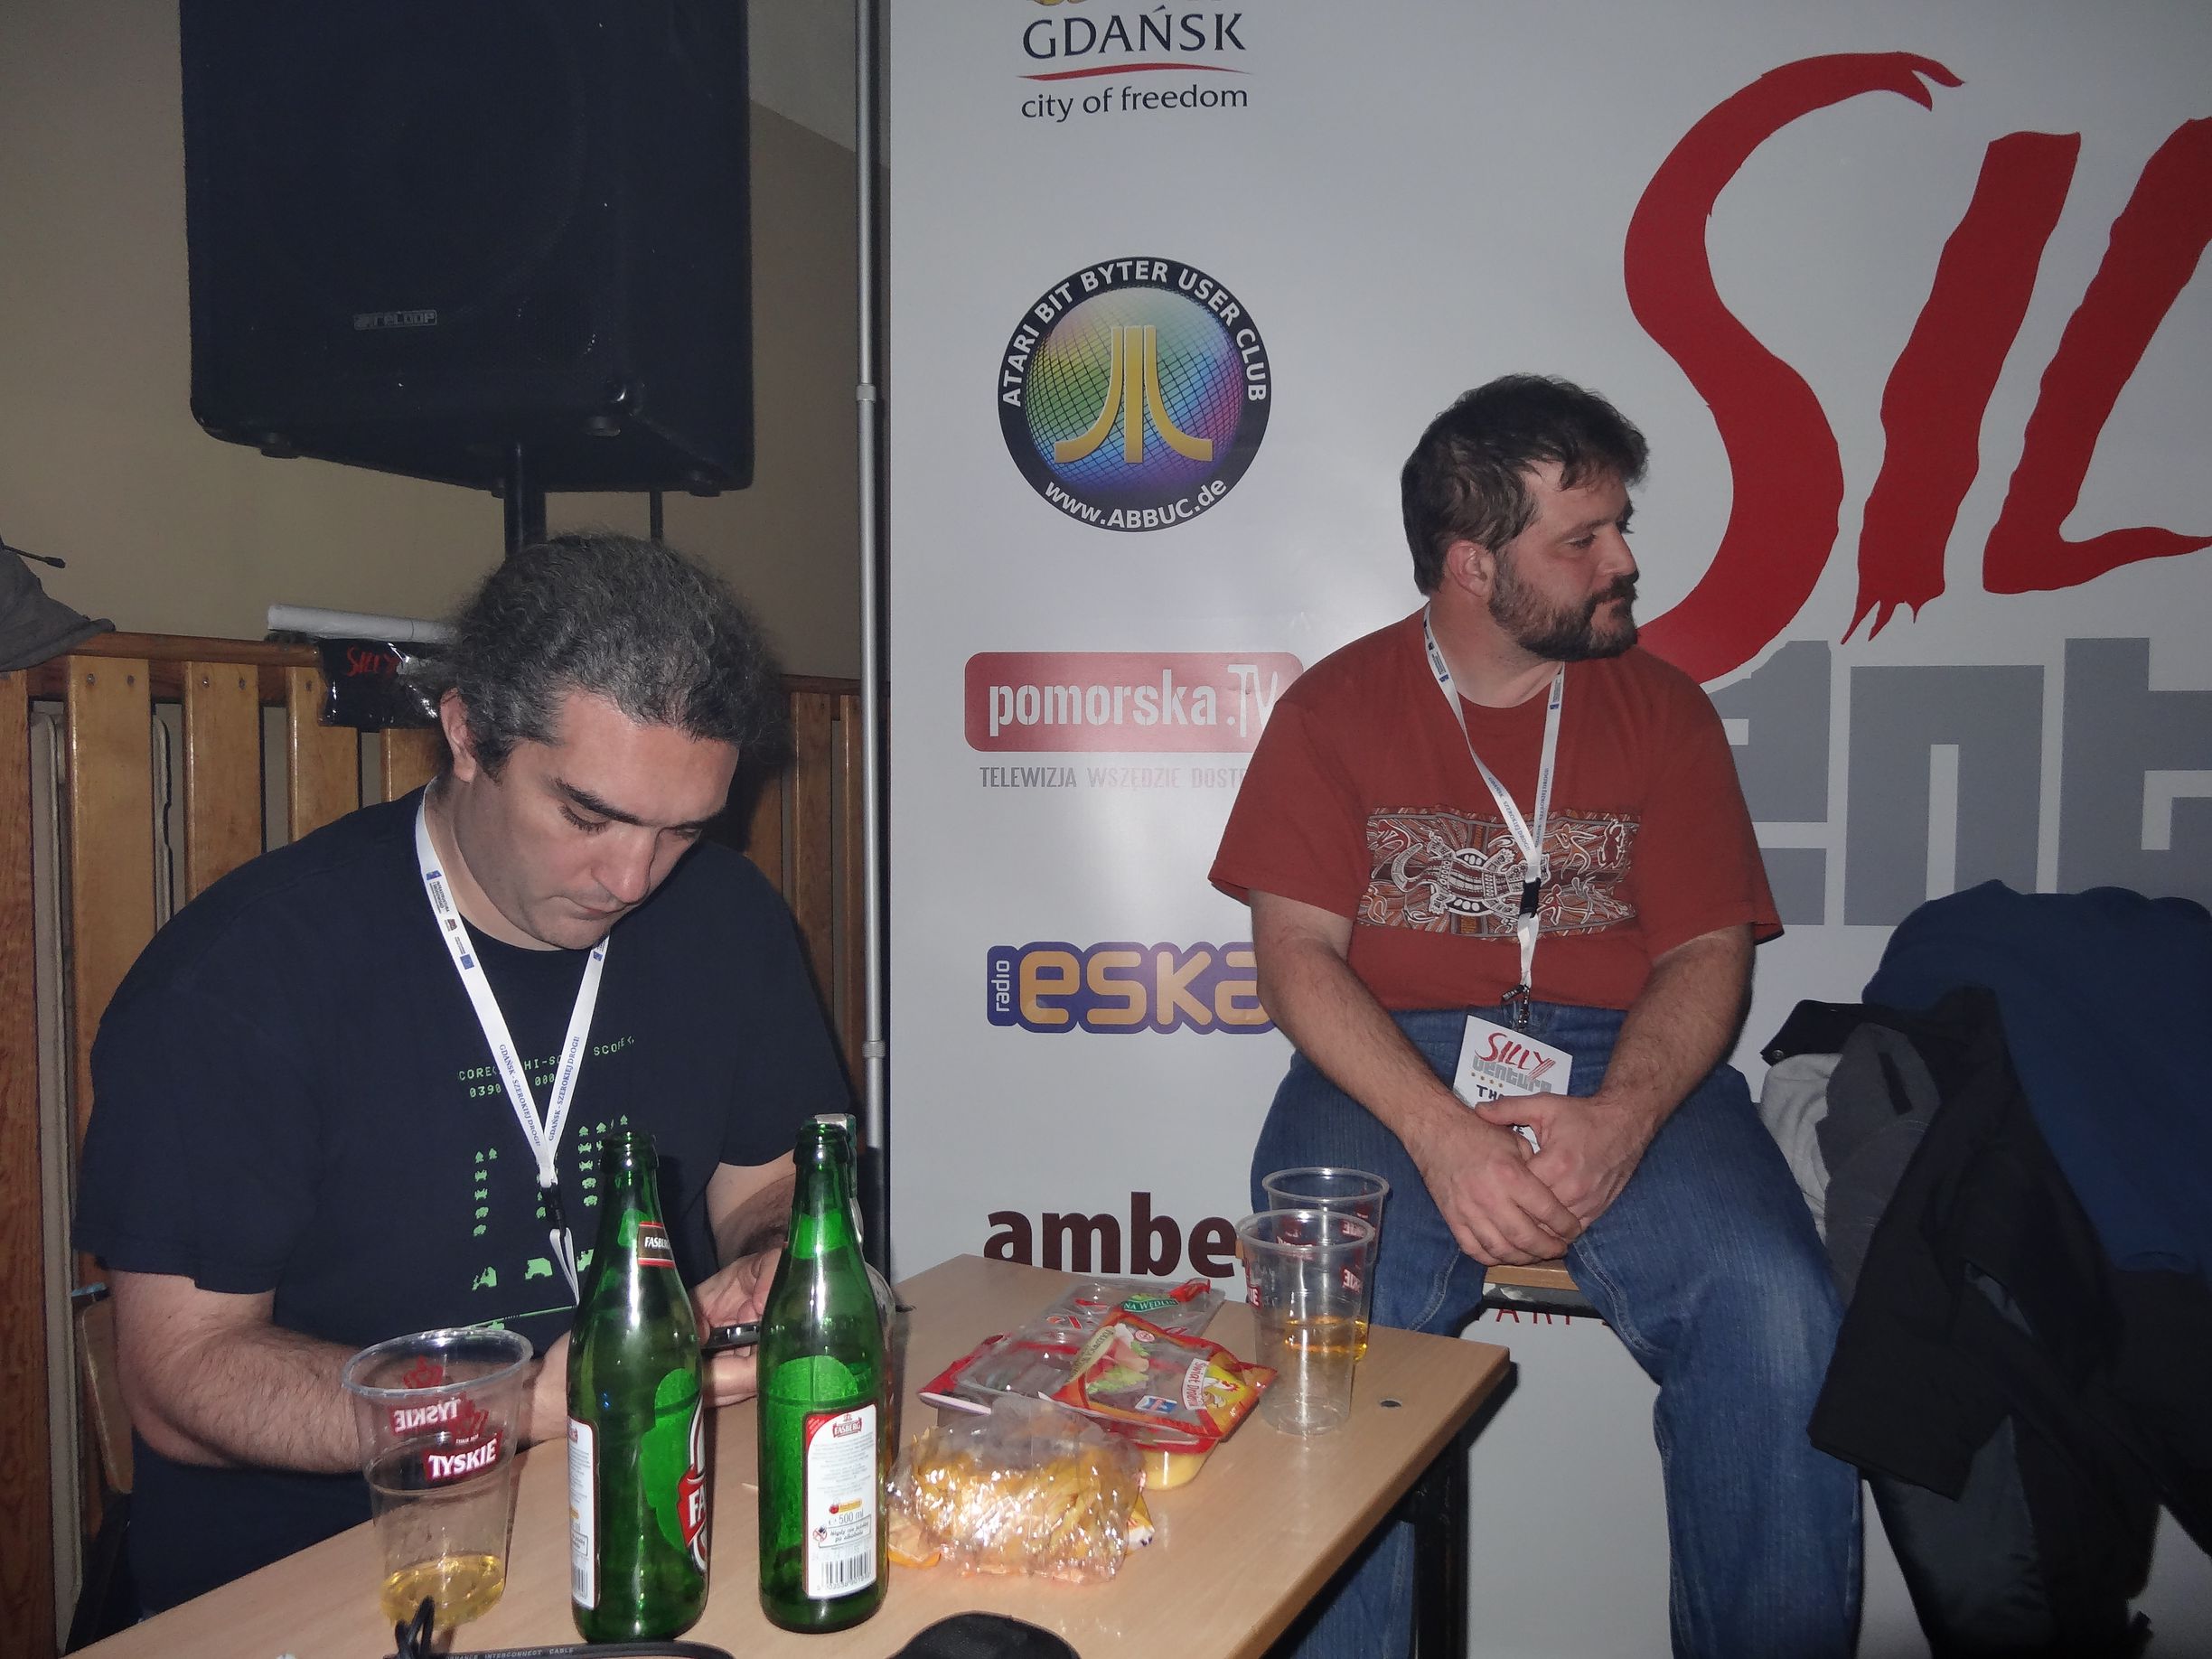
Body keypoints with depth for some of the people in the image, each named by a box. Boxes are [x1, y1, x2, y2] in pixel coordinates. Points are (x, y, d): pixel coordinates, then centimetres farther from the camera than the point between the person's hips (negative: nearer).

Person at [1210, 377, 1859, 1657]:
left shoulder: (1662, 709, 13)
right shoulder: (1337, 708, 7)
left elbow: (1708, 952, 5)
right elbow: (1299, 952, -3)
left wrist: (1622, 1118, -17)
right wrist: (1439, 1132, -20)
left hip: (1625, 1067, 2)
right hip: (1394, 1064, -1)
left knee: (1779, 1317, -25)